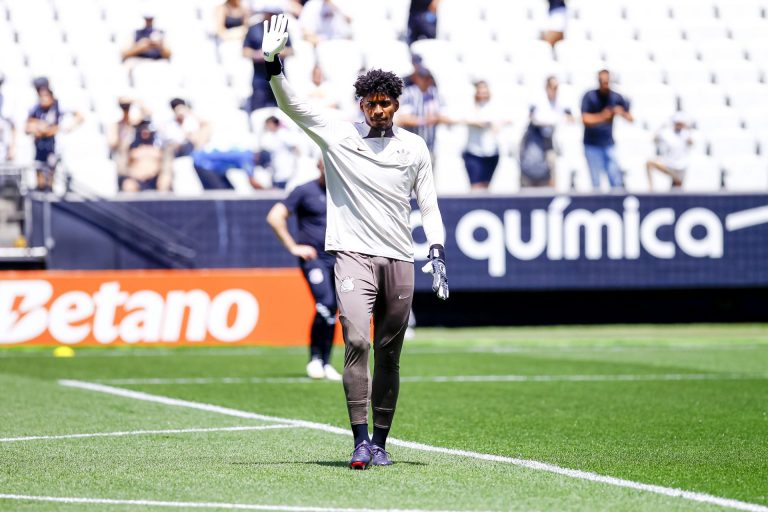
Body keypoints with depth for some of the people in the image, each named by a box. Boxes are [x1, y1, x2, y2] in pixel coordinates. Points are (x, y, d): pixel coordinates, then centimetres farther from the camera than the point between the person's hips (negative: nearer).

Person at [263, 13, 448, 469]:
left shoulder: (415, 148, 9)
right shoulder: (337, 135, 3)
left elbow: (429, 205, 13)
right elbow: (291, 105, -6)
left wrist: (437, 251, -1)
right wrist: (273, 63, -21)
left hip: (400, 260, 3)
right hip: (354, 255, -3)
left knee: (389, 354, 5)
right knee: (356, 341, -19)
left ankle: (380, 442, 14)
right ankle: (360, 439, -19)